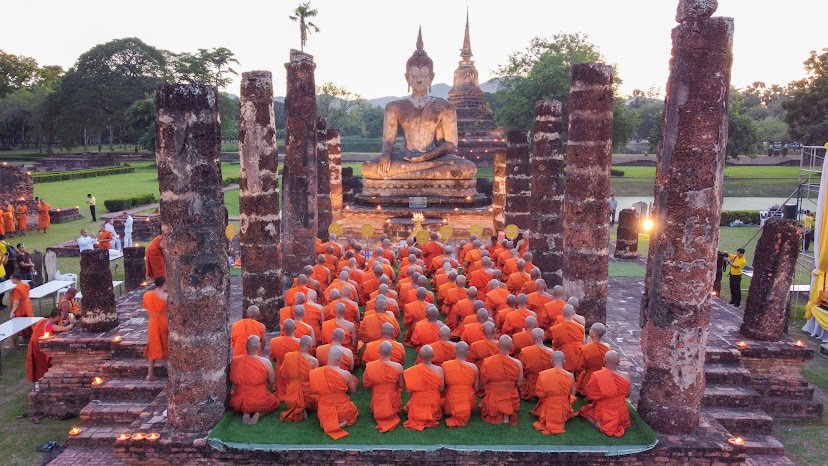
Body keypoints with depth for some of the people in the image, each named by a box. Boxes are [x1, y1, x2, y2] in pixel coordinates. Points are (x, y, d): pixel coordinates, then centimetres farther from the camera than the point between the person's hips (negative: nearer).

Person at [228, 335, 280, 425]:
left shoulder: (235, 360, -7)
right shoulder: (265, 362, -16)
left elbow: (232, 381, 6)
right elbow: (272, 382, -6)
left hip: (238, 404, 3)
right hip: (260, 403, -2)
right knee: (276, 401, 28)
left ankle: (245, 413, 7)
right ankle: (258, 413, 0)